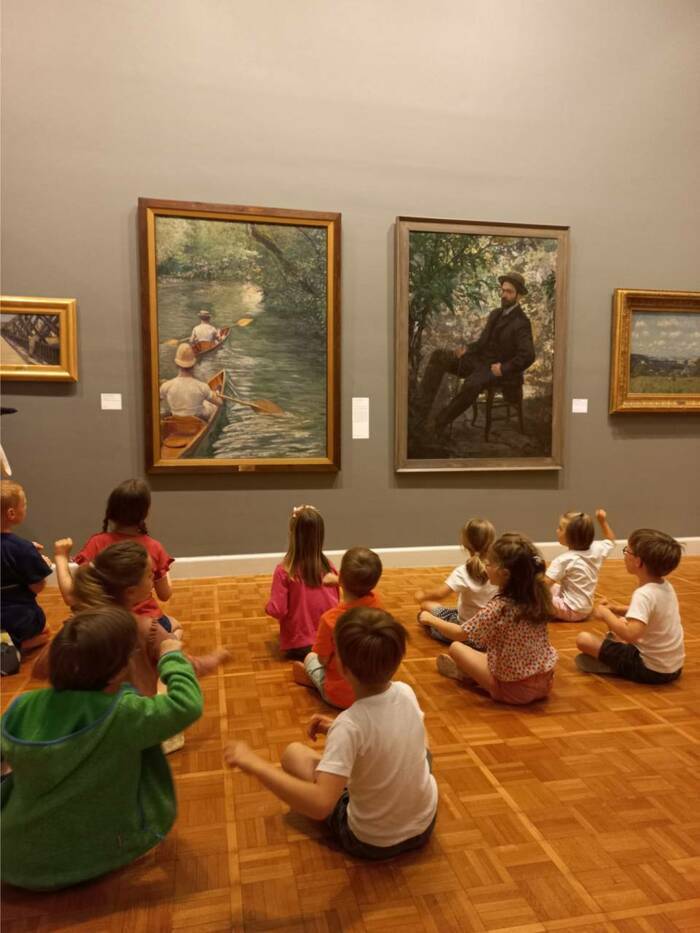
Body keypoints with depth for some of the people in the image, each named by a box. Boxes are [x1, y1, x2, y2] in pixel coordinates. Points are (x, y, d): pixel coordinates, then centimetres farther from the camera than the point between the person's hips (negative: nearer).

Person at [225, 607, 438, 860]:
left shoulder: (350, 725, -32)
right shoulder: (406, 692, -15)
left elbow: (320, 804, -40)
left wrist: (255, 764, -36)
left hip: (372, 843, -4)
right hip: (425, 825, 5)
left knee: (293, 753, 7)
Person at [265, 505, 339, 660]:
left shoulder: (284, 571, -18)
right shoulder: (329, 567, -7)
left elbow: (277, 611, -15)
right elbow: (335, 604, 4)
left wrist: (268, 606, 7)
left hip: (297, 645, -3)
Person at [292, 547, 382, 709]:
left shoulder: (330, 619, -30)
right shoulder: (374, 604, -15)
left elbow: (323, 660, -15)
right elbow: (360, 588, 12)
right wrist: (337, 580, 25)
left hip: (341, 696, -3)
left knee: (310, 658, 22)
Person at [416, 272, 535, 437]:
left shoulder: (521, 323, -11)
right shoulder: (495, 314, 15)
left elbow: (528, 356, -21)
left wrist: (503, 369, -22)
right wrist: (467, 349, 1)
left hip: (496, 370, -8)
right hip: (478, 360, 8)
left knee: (472, 383, -41)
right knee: (438, 355, -11)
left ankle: (442, 420, -21)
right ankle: (422, 409, -22)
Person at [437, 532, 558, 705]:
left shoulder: (498, 608, -26)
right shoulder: (539, 598, -10)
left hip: (512, 689, -6)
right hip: (544, 683, 6)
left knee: (455, 647, 7)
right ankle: (468, 671, 27)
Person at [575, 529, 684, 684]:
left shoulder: (644, 594, -27)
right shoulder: (666, 586, 1)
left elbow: (631, 634, -39)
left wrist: (606, 614, -22)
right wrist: (617, 609, 9)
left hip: (650, 669, -9)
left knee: (583, 639, -11)